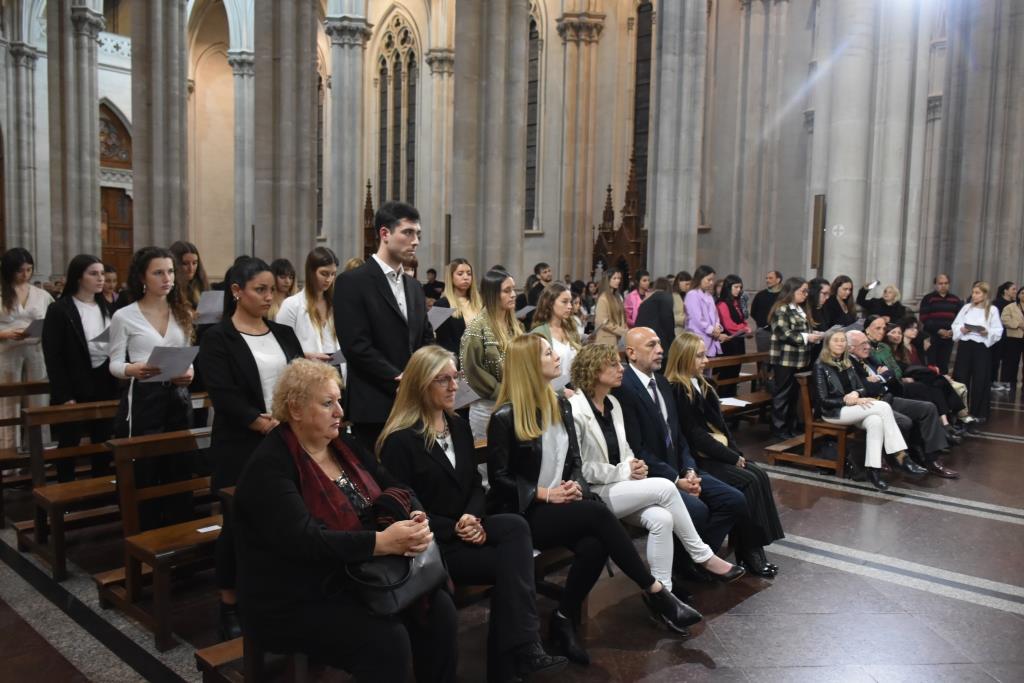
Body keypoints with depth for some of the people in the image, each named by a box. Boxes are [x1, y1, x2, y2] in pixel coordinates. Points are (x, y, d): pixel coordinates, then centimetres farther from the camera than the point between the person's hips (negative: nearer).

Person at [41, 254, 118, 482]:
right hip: (75, 387, -5)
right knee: (69, 443, 6)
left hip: (106, 385, 5)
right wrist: (64, 395, -15)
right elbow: (53, 357, -11)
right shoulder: (59, 310, -8)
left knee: (103, 442, 11)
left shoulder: (107, 307, 9)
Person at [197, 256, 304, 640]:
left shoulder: (284, 334, 12)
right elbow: (224, 396, -14)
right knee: (240, 524, 5)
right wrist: (261, 423, -22)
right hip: (242, 447, -4)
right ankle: (229, 608, 20)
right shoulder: (218, 339, -4)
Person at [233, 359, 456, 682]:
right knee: (387, 639, -24)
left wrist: (417, 519, -17)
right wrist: (382, 542, -35)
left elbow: (395, 488, 6)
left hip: (357, 579, 7)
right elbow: (303, 540, -29)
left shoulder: (344, 445, 7)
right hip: (296, 602, -7)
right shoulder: (270, 466, -17)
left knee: (439, 607, -9)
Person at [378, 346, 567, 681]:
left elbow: (475, 485, 12)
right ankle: (521, 649, -14)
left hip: (466, 529, 6)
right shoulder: (400, 440, -9)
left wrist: (473, 519, -10)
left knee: (515, 525, -25)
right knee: (512, 562, -25)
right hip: (432, 543, -6)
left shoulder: (459, 426, 14)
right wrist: (454, 528, -18)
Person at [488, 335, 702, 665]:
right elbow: (498, 478, -10)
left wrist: (576, 485, -8)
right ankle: (656, 593, -18)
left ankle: (565, 619, -8)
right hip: (525, 513, -6)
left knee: (594, 544, -27)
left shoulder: (561, 404, 10)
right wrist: (544, 494, -18)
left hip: (561, 503, 6)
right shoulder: (505, 417, -11)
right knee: (598, 513, -28)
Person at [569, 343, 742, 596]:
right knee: (664, 487, -22)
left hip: (618, 487, 7)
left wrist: (634, 464, -4)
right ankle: (703, 556, -6)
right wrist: (623, 471, -16)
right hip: (592, 493, -7)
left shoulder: (613, 403, 11)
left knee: (661, 518, -22)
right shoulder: (574, 410, -15)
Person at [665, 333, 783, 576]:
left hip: (718, 451, 9)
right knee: (748, 482, -21)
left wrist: (737, 452, 0)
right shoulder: (675, 390, -13)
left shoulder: (701, 384, 14)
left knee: (760, 476, -11)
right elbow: (693, 434, -17)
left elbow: (719, 423, 14)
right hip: (698, 458, -8)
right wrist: (732, 457, -13)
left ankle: (755, 547, -11)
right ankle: (748, 552, -11)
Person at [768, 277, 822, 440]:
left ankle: (791, 427, 21)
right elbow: (785, 334, -18)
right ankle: (779, 428, 7)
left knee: (795, 394, 12)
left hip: (800, 359, 8)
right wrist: (807, 337, -18)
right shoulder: (781, 310, -11)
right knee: (782, 395, 0)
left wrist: (814, 335, 2)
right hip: (785, 359, -8)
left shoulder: (802, 310, 16)